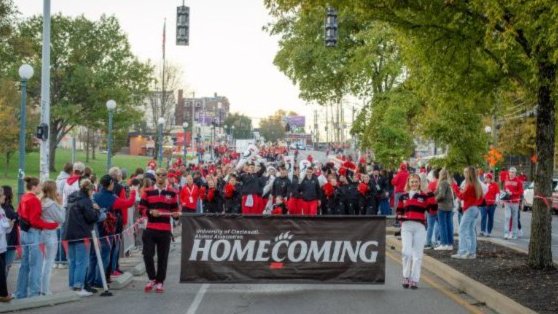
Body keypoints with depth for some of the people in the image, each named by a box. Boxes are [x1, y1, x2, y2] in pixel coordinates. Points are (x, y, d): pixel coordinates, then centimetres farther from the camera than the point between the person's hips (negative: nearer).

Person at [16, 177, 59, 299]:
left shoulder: (24, 198, 11)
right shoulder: (34, 200, -16)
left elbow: (20, 215, 17)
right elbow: (35, 221, -21)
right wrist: (53, 225, -18)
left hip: (24, 233, 10)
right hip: (33, 234, -10)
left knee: (25, 264, 15)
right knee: (36, 265, -4)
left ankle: (21, 293, 20)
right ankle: (34, 293, -3)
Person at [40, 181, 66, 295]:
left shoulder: (42, 202, 7)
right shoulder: (52, 204, -16)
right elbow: (62, 219, -12)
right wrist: (60, 205, -7)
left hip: (43, 233, 8)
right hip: (51, 234, -8)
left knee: (45, 261, 14)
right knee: (49, 262, 0)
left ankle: (43, 288, 18)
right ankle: (45, 290, 3)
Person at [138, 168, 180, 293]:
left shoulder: (172, 193, 7)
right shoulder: (148, 192, 6)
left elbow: (175, 210, 11)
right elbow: (141, 209, 4)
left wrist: (176, 214, -11)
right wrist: (150, 212, -14)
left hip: (165, 231, 0)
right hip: (150, 230, 0)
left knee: (162, 257, 4)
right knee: (147, 255, -6)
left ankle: (160, 282, 15)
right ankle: (152, 278, 14)